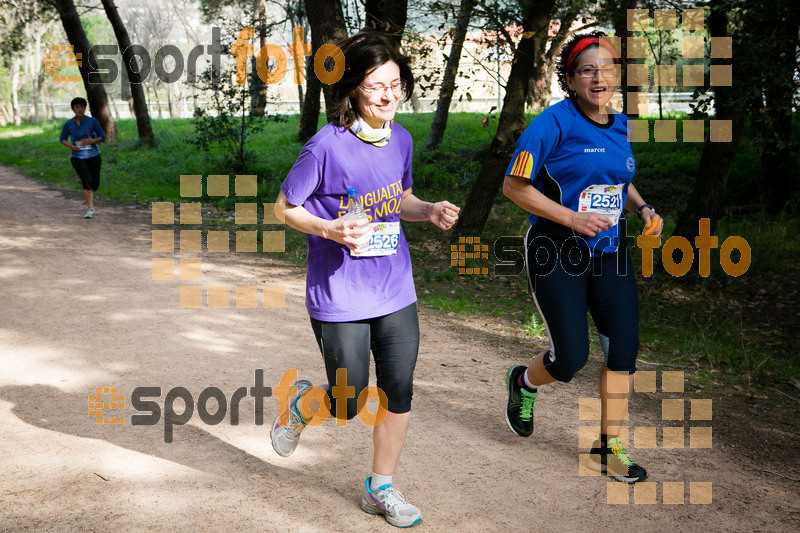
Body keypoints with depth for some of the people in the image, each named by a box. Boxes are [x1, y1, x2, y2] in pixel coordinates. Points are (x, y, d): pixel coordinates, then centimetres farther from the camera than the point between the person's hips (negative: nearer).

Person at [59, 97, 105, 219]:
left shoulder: (92, 121, -2)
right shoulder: (68, 124, 1)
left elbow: (102, 137, 3)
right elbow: (62, 139, 13)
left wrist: (91, 141, -16)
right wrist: (70, 146, -8)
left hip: (93, 156, 1)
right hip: (77, 157, -1)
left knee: (95, 183, 4)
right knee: (87, 181, -17)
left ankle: (89, 196, 41)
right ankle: (91, 209, -10)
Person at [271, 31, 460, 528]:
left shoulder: (401, 140, 2)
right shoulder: (327, 145, -16)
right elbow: (284, 207, -7)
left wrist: (431, 211, -3)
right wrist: (331, 230, -22)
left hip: (396, 290, 5)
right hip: (339, 295, -5)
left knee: (399, 392, 9)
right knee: (348, 406, 4)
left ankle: (382, 487, 29)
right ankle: (301, 404, 40)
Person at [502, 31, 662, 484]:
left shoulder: (621, 125, 7)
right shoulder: (554, 122, -14)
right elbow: (514, 186, -14)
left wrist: (643, 208, 4)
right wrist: (573, 218, -20)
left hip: (609, 251, 6)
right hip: (556, 253, -6)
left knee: (624, 347, 0)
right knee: (571, 357, -5)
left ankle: (610, 448, 15)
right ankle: (525, 383, 31)